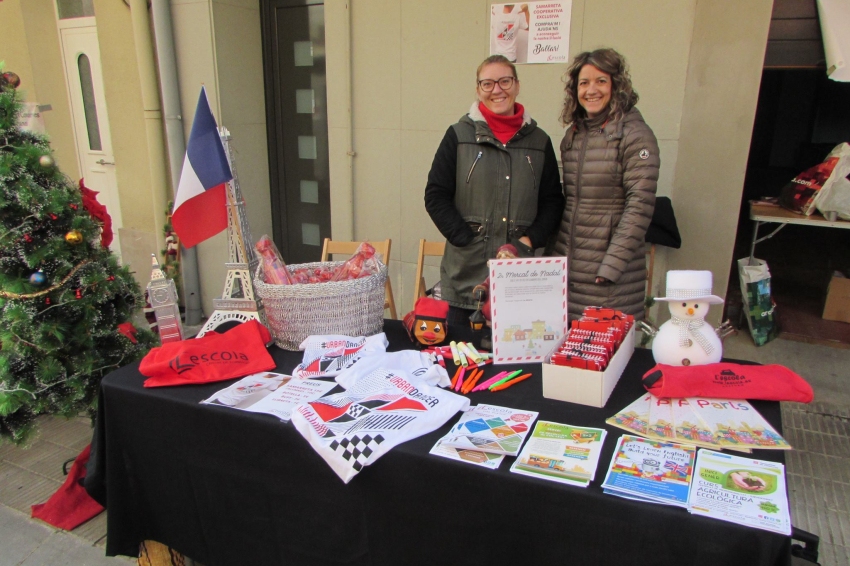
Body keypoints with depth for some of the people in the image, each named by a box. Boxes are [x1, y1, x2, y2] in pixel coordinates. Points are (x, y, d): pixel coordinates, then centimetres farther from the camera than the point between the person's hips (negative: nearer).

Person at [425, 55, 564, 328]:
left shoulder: (539, 141, 9)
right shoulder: (459, 136, 3)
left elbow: (553, 201, 11)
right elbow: (435, 196, 0)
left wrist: (529, 241, -4)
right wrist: (469, 241, -8)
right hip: (466, 275, -1)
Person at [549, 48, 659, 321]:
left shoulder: (635, 135, -9)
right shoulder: (573, 135, 11)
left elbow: (639, 206, -14)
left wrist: (613, 265, -17)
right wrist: (552, 255, 11)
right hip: (566, 266, 6)